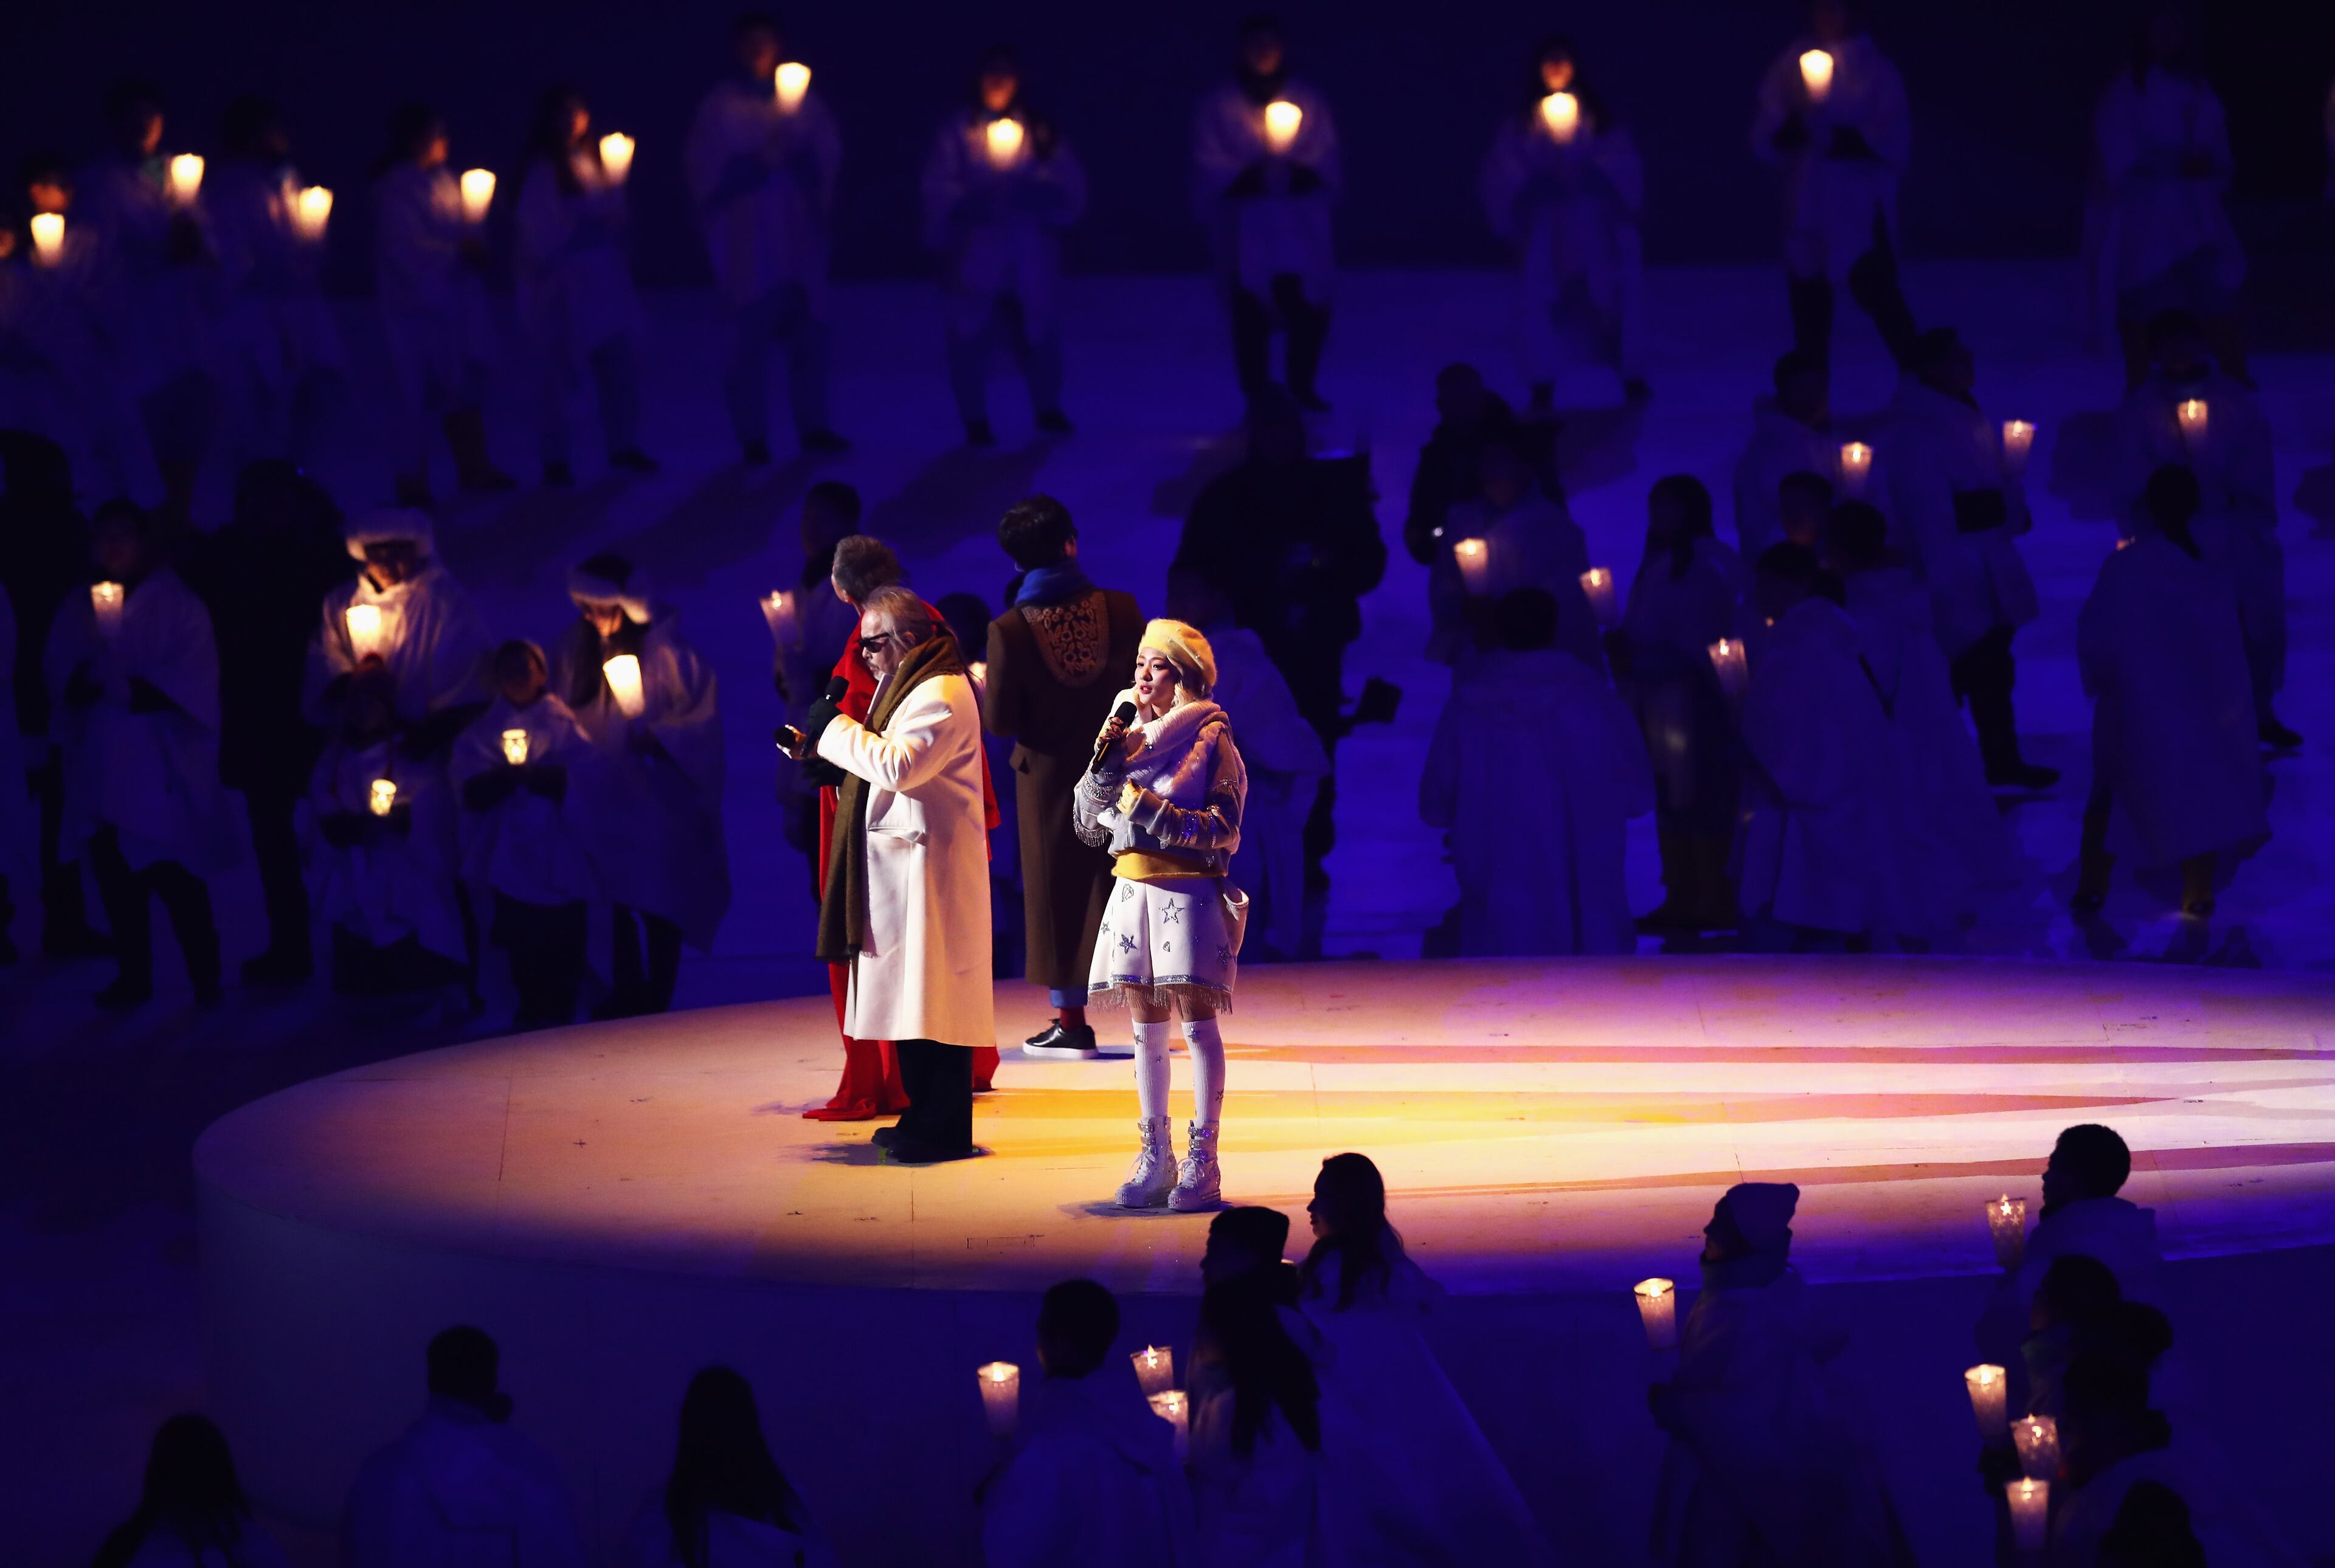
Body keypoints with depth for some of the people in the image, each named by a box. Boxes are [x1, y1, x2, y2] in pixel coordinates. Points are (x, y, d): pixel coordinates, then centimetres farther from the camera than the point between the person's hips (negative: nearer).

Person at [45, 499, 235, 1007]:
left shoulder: (178, 608, -1)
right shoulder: (76, 611, 12)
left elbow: (191, 685, -9)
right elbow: (60, 679, 7)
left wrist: (129, 690, -18)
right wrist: (88, 681, -15)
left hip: (162, 769, -4)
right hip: (102, 769, 4)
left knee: (177, 879, -7)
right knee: (116, 878, 4)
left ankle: (205, 981, 2)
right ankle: (132, 979, 14)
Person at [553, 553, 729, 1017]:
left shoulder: (664, 647, -14)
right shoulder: (577, 644, 0)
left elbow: (702, 706, -11)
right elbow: (565, 703, 10)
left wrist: (659, 736, -20)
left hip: (657, 789, -5)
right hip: (604, 786, 5)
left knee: (656, 897, 1)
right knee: (617, 893, 9)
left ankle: (658, 996, 10)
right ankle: (627, 992, 19)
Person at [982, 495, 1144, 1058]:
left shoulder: (1010, 630, -16)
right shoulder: (1119, 609, -10)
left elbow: (1002, 721, -15)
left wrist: (981, 694, 6)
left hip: (1051, 775, -2)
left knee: (1060, 892, 8)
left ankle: (1071, 1019, 10)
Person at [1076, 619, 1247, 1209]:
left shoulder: (1212, 740, -3)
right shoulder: (1129, 735, 12)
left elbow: (1223, 829, -10)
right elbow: (1089, 824, 9)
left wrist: (1149, 809, -16)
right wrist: (1106, 765, -5)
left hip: (1191, 890, -5)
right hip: (1132, 888, 5)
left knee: (1198, 1022, -7)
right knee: (1146, 1027, 6)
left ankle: (1202, 1162, -6)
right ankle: (1155, 1159, 10)